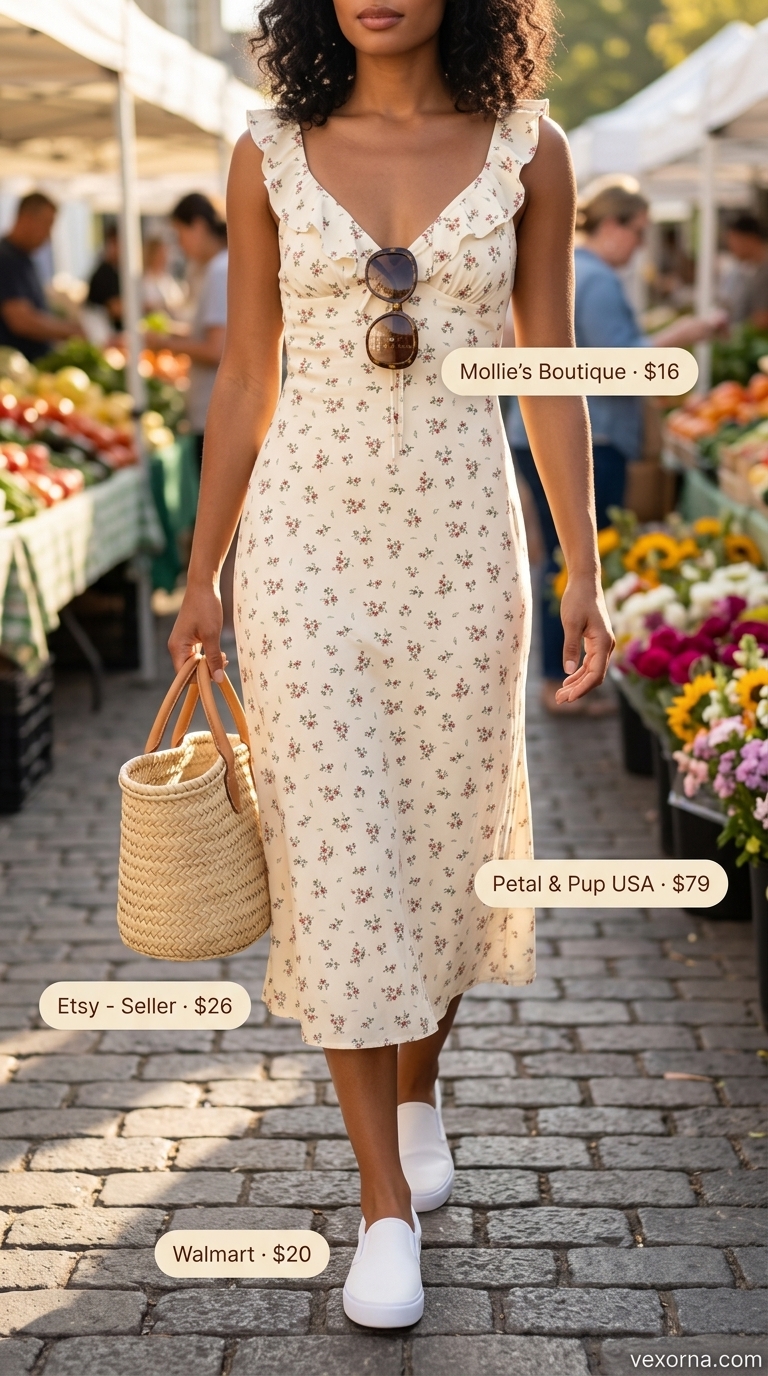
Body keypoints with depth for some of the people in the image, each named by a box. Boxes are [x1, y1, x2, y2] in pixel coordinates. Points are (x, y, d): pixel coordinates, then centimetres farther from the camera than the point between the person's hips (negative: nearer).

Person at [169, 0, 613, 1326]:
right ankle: (388, 1203, 10)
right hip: (309, 541, 0)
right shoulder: (270, 157, 2)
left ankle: (418, 1082, 41)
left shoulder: (529, 151, 1)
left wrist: (583, 570, -1)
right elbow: (244, 381, 6)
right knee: (336, 857, -2)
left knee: (449, 840, 11)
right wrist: (201, 574, 5)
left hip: (461, 543, 1)